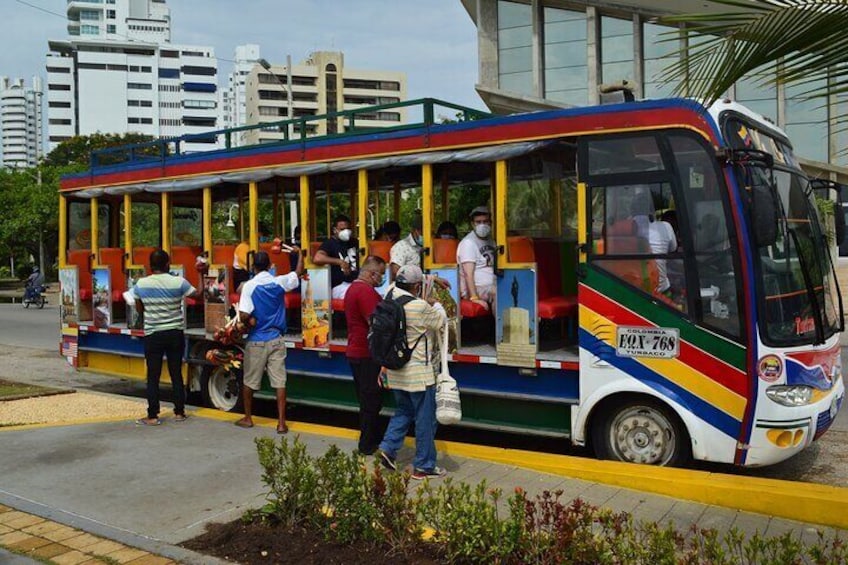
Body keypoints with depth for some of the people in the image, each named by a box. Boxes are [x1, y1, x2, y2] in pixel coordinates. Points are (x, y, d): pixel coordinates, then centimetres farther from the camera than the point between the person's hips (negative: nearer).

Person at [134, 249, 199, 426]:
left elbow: (139, 309, 7)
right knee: (176, 373, 9)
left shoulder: (141, 284, -5)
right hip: (175, 334, 1)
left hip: (153, 335, 0)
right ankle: (179, 412, 16)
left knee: (153, 376, 4)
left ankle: (152, 416, 5)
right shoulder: (179, 282, -9)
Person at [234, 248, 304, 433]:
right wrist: (300, 253, 33)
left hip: (256, 341, -2)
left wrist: (250, 322, 2)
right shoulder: (279, 282, -2)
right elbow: (299, 272, 17)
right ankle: (281, 422, 1)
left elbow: (244, 316, -20)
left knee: (249, 381, 14)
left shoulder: (250, 285, -12)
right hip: (276, 339, 2)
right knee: (279, 382, 2)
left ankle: (248, 418, 27)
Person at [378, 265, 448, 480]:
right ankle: (424, 466, 13)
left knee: (403, 411, 24)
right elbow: (441, 321, -6)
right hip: (419, 373, -7)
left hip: (396, 371, 7)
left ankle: (388, 448, 11)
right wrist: (436, 304, 16)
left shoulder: (390, 301, -1)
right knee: (425, 419, 5)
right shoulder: (420, 307, -21)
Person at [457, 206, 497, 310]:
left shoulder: (490, 241, 20)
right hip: (475, 289, -8)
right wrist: (474, 298, -25)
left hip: (491, 286, 8)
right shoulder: (468, 243, -7)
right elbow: (468, 274, -16)